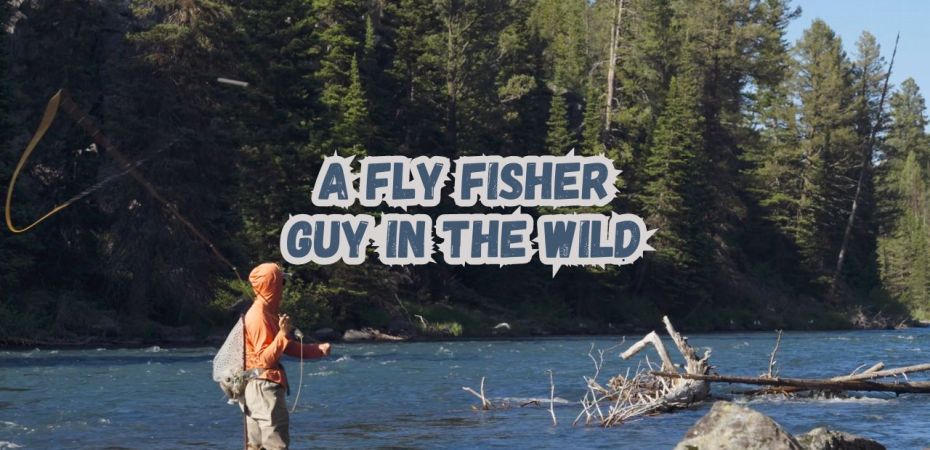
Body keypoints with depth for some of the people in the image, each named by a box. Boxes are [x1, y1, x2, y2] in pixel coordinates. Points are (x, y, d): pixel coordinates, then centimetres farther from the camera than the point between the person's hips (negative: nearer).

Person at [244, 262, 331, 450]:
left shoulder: (268, 313, 15)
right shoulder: (259, 317, -16)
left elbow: (286, 347, 16)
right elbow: (266, 359, -19)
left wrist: (317, 349, 8)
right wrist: (282, 333, -28)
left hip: (258, 387, 10)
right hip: (264, 386, -10)